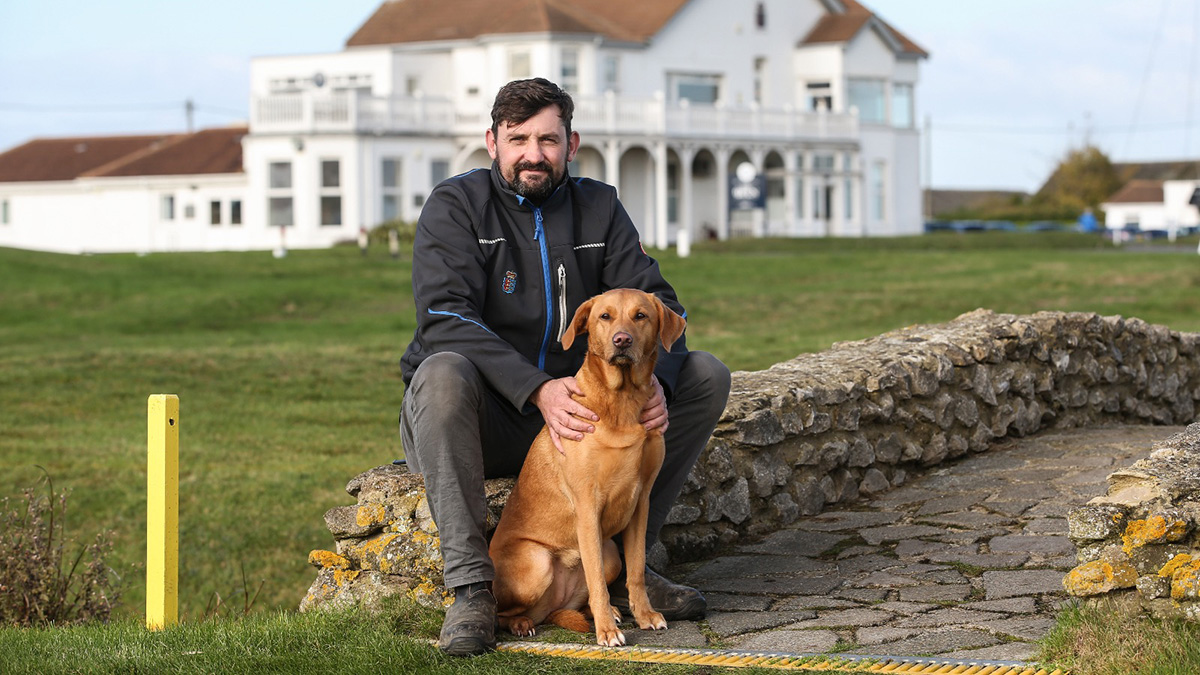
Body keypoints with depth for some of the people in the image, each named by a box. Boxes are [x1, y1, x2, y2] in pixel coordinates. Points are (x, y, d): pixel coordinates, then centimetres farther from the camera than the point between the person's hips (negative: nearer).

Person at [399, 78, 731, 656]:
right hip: (483, 421, -4)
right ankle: (470, 589, -36)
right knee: (442, 372, -38)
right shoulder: (456, 205, -7)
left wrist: (654, 379, -25)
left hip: (575, 408, 4)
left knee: (705, 376, -9)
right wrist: (539, 390, -35)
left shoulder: (599, 208, 7)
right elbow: (446, 320, -21)